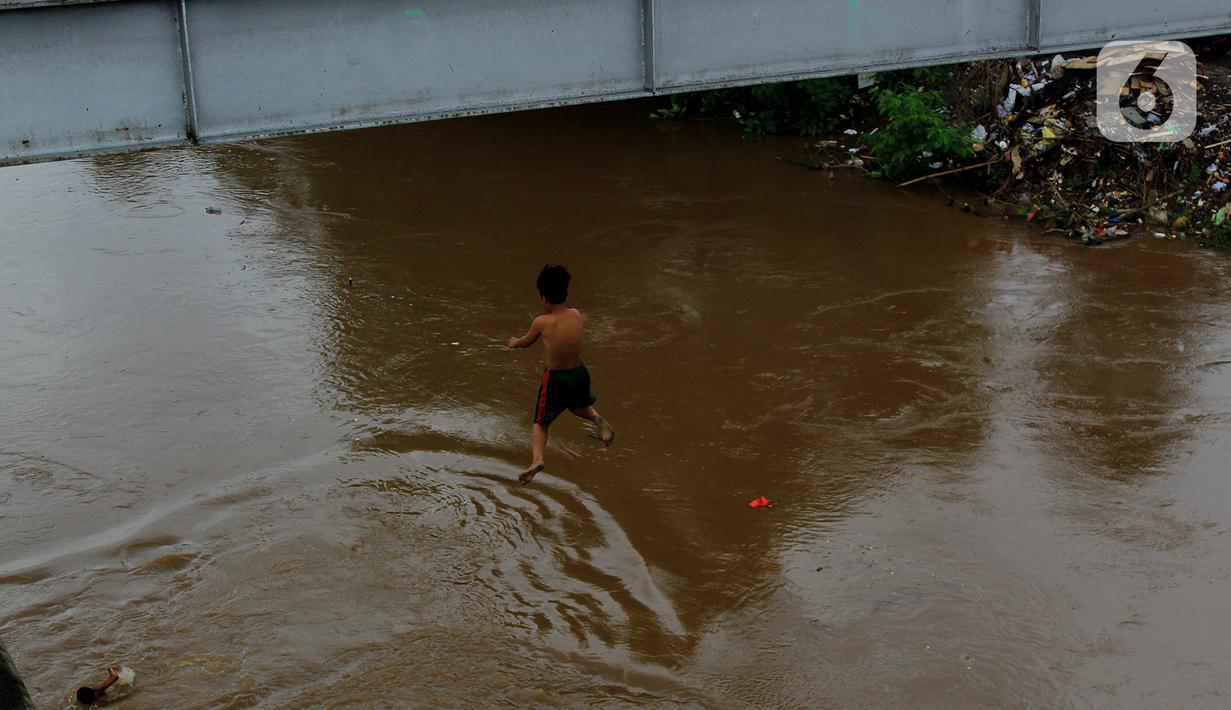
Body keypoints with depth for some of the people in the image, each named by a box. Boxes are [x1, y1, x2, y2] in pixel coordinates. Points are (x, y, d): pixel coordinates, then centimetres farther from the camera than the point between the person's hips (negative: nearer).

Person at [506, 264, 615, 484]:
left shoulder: (542, 322, -18)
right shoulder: (576, 315, -7)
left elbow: (526, 342, 1)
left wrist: (514, 342, 25)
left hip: (555, 377, -4)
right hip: (579, 373, 4)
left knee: (540, 423, 9)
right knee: (579, 406, 34)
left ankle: (537, 458, -13)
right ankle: (597, 419, 4)